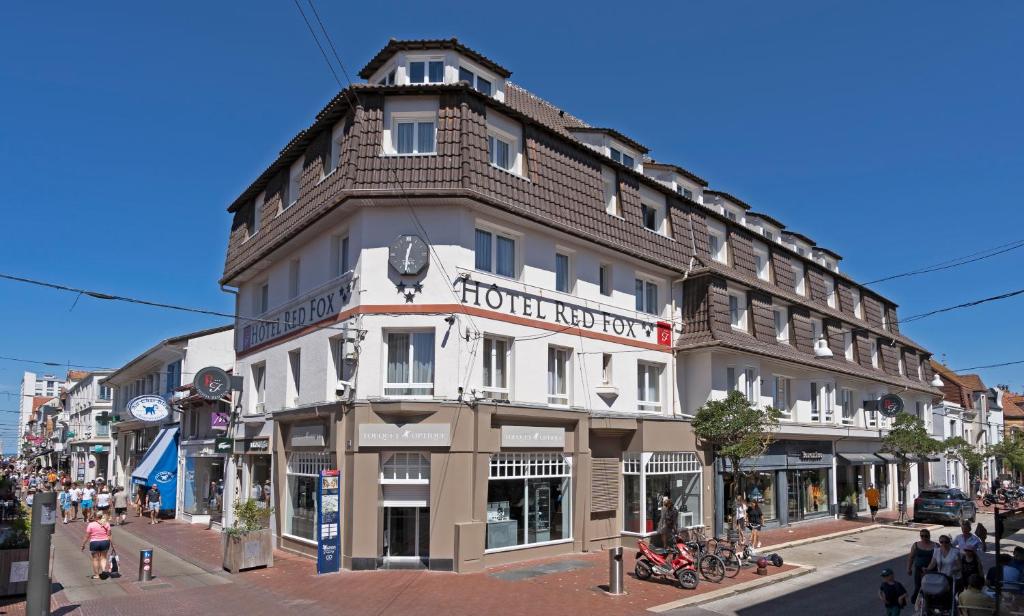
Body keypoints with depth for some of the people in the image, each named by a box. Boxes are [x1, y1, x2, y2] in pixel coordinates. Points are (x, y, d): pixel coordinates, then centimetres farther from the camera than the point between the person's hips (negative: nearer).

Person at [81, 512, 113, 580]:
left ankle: (96, 575, 15)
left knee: (95, 559, 10)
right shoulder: (106, 524, 0)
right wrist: (111, 544, 8)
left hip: (94, 543, -2)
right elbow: (109, 535, 1)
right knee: (103, 558, 15)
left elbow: (87, 536, -4)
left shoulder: (91, 524, -5)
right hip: (105, 542, 2)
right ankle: (103, 570, -6)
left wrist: (83, 545, 7)